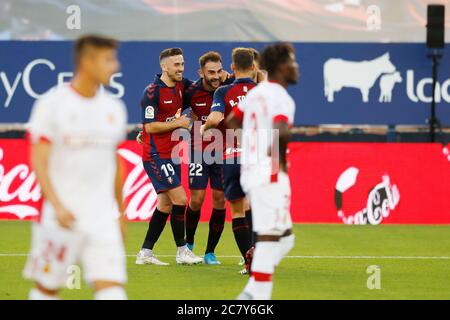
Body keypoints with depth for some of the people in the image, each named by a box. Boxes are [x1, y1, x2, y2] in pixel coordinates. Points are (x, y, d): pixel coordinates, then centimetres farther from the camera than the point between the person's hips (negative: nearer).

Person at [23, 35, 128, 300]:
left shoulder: (114, 108, 11)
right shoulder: (52, 104, -6)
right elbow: (39, 162, -10)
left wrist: (121, 213, 22)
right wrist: (57, 206, -23)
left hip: (103, 218, 4)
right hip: (62, 216, -4)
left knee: (112, 286, -9)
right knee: (47, 288, 6)